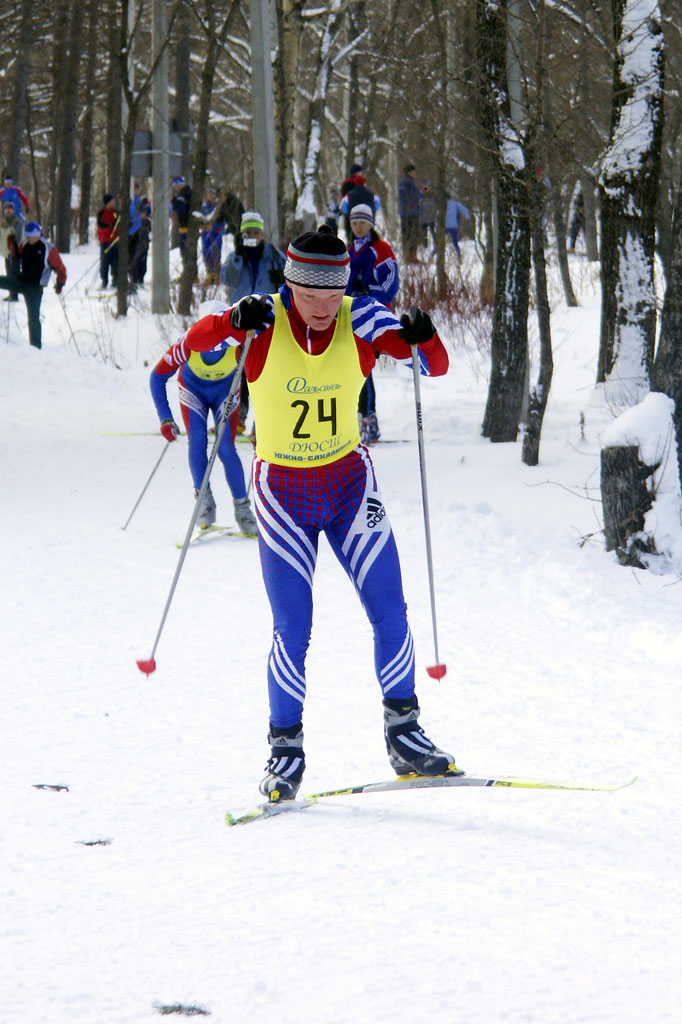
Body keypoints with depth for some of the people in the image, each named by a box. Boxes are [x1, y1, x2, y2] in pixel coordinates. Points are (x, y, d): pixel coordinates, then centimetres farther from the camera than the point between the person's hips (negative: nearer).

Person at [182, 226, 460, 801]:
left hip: (351, 483, 2)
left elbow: (436, 366, -10)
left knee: (390, 615, -2)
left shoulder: (361, 320, -10)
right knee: (293, 630, -6)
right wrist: (234, 322, -45)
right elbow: (194, 345, -25)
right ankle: (286, 748, 10)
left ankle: (404, 733, 13)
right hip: (283, 493, -2)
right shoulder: (264, 322, -14)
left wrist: (422, 339, -33)